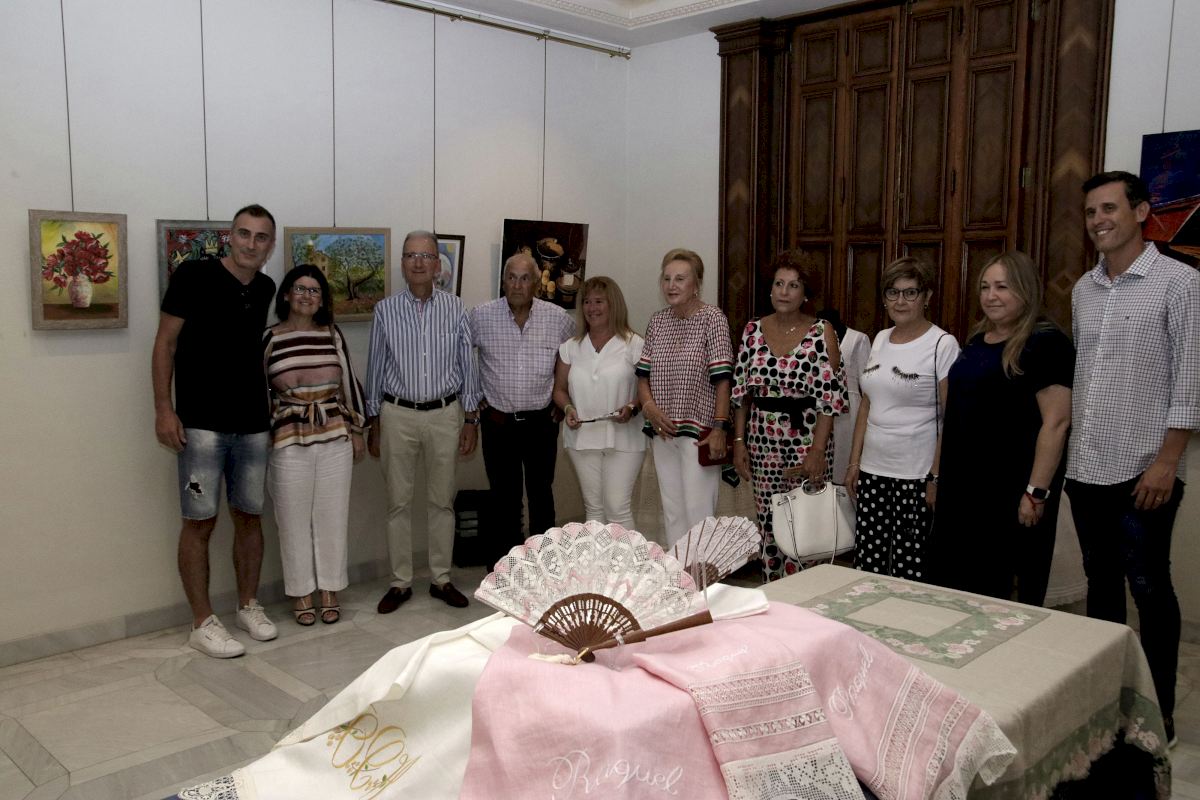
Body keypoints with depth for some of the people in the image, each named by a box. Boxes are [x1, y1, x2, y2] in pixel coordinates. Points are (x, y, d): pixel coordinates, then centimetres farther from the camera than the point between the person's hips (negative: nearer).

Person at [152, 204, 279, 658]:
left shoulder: (265, 289, 9)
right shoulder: (194, 276, -6)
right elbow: (166, 343, -4)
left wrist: (273, 413, 17)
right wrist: (163, 408, -11)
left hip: (253, 425, 5)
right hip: (201, 424, -5)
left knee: (249, 517, 11)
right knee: (200, 522, 0)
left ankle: (248, 606, 26)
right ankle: (202, 623, 9)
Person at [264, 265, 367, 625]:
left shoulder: (333, 336, 6)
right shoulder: (269, 339, -1)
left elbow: (349, 383, 10)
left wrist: (357, 430, 9)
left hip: (335, 437, 2)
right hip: (289, 441, -2)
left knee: (332, 517, 8)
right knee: (295, 520, 6)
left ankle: (330, 591, 21)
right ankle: (301, 592, 20)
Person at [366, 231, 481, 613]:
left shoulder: (455, 309, 0)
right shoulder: (386, 310, 0)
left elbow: (467, 366, 4)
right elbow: (375, 369, 5)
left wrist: (471, 420, 1)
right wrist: (373, 424, 4)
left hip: (446, 414, 1)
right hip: (398, 414, 0)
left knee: (442, 501, 10)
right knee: (398, 502, 7)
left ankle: (441, 579, 23)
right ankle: (400, 583, 19)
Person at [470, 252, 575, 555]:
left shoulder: (558, 318, -4)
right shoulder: (481, 317, -6)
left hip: (541, 421, 0)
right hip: (498, 421, 0)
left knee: (541, 493, 10)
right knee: (504, 496, 9)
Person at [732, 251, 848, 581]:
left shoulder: (821, 332, -6)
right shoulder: (754, 330, 5)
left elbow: (830, 397, -9)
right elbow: (741, 392, 8)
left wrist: (818, 451, -15)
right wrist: (739, 441, 3)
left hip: (806, 439, -3)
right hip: (762, 440, 4)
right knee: (767, 522, 10)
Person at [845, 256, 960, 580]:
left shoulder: (942, 344, -8)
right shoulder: (880, 339, 10)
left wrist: (937, 477, -14)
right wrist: (854, 463, 12)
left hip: (916, 475, -6)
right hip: (873, 471, 6)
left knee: (910, 571, 0)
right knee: (867, 565, 8)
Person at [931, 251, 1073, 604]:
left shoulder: (1046, 343, -11)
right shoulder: (977, 341, 12)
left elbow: (1056, 423, -17)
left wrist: (1037, 492, -21)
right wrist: (940, 475, 17)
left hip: (1011, 488, -8)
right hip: (964, 483, 8)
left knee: (1005, 587, 3)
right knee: (955, 581, 13)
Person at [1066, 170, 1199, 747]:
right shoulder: (1083, 289, 11)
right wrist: (1067, 452, 12)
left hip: (1143, 470, -6)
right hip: (1086, 468, 6)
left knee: (1149, 589, 2)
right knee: (1100, 584, 15)